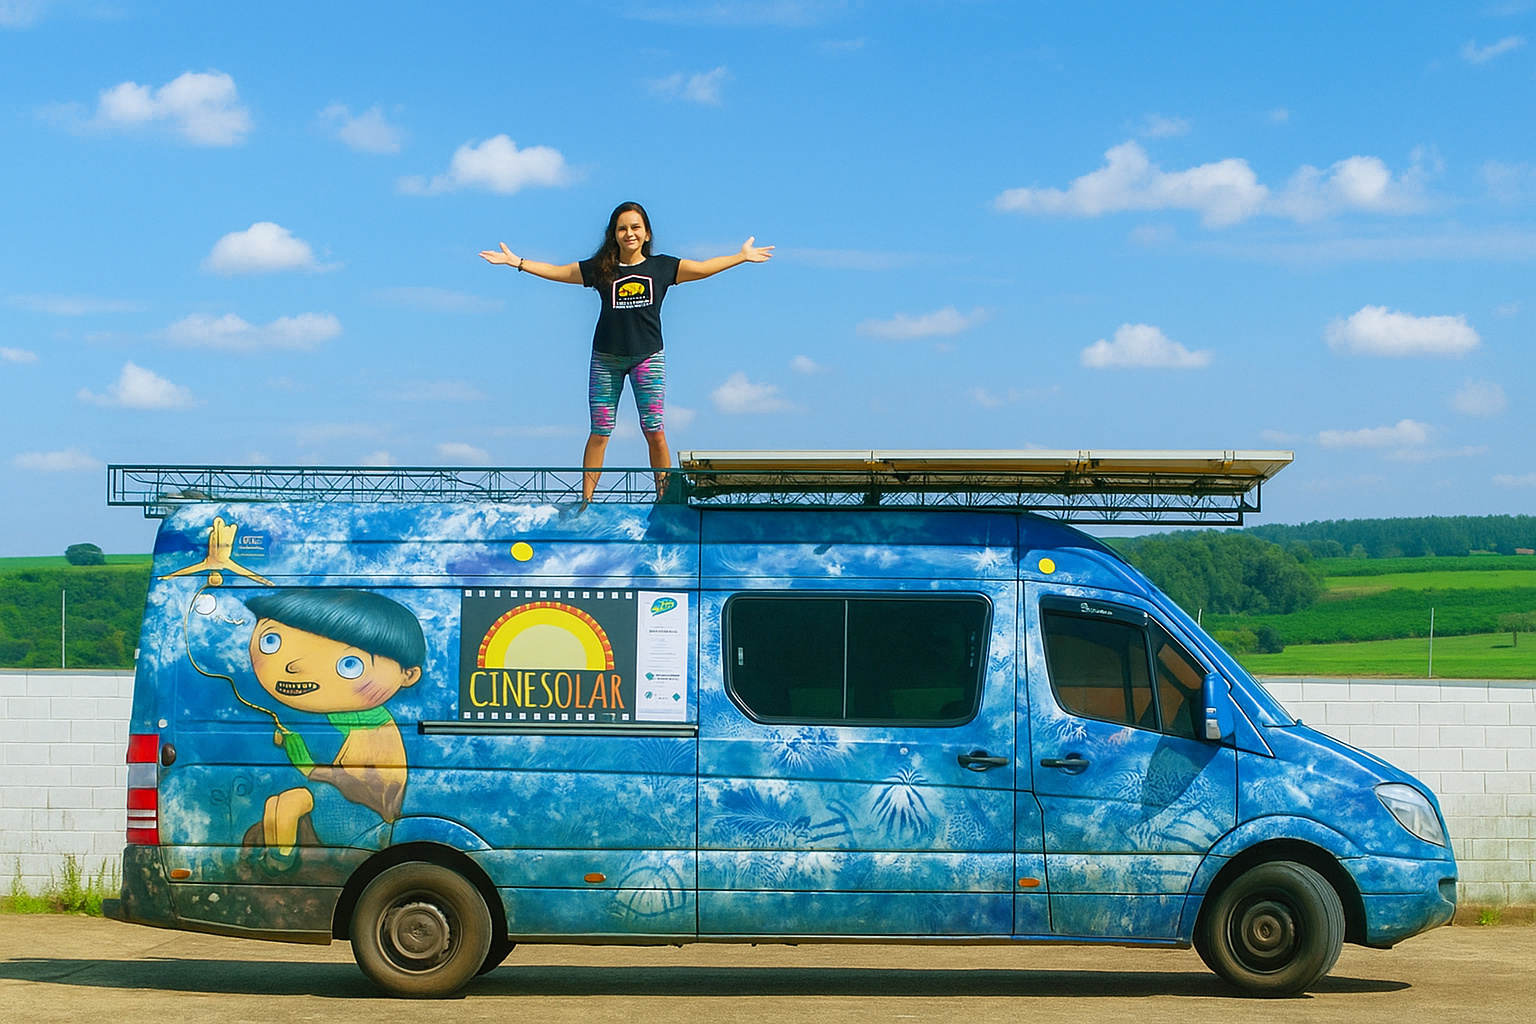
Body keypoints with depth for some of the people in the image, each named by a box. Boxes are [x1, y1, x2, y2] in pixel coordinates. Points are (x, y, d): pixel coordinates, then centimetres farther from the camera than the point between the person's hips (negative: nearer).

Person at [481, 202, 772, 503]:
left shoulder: (662, 267, 2)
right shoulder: (600, 269, 1)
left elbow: (702, 268, 9)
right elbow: (555, 272, 6)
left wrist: (742, 256, 10)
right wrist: (516, 261, 3)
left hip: (648, 357, 0)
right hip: (606, 359, 0)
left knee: (655, 432, -5)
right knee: (599, 432, 1)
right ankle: (585, 501, 5)